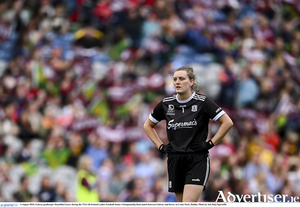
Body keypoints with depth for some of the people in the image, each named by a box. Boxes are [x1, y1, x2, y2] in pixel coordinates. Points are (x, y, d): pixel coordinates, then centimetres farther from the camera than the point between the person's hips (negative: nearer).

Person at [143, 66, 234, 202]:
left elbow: (227, 123, -4)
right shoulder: (166, 104, 6)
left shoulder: (202, 102, -5)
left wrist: (210, 143, -7)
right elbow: (148, 126, 21)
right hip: (175, 160, 5)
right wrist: (160, 146, 10)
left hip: (198, 160, -5)